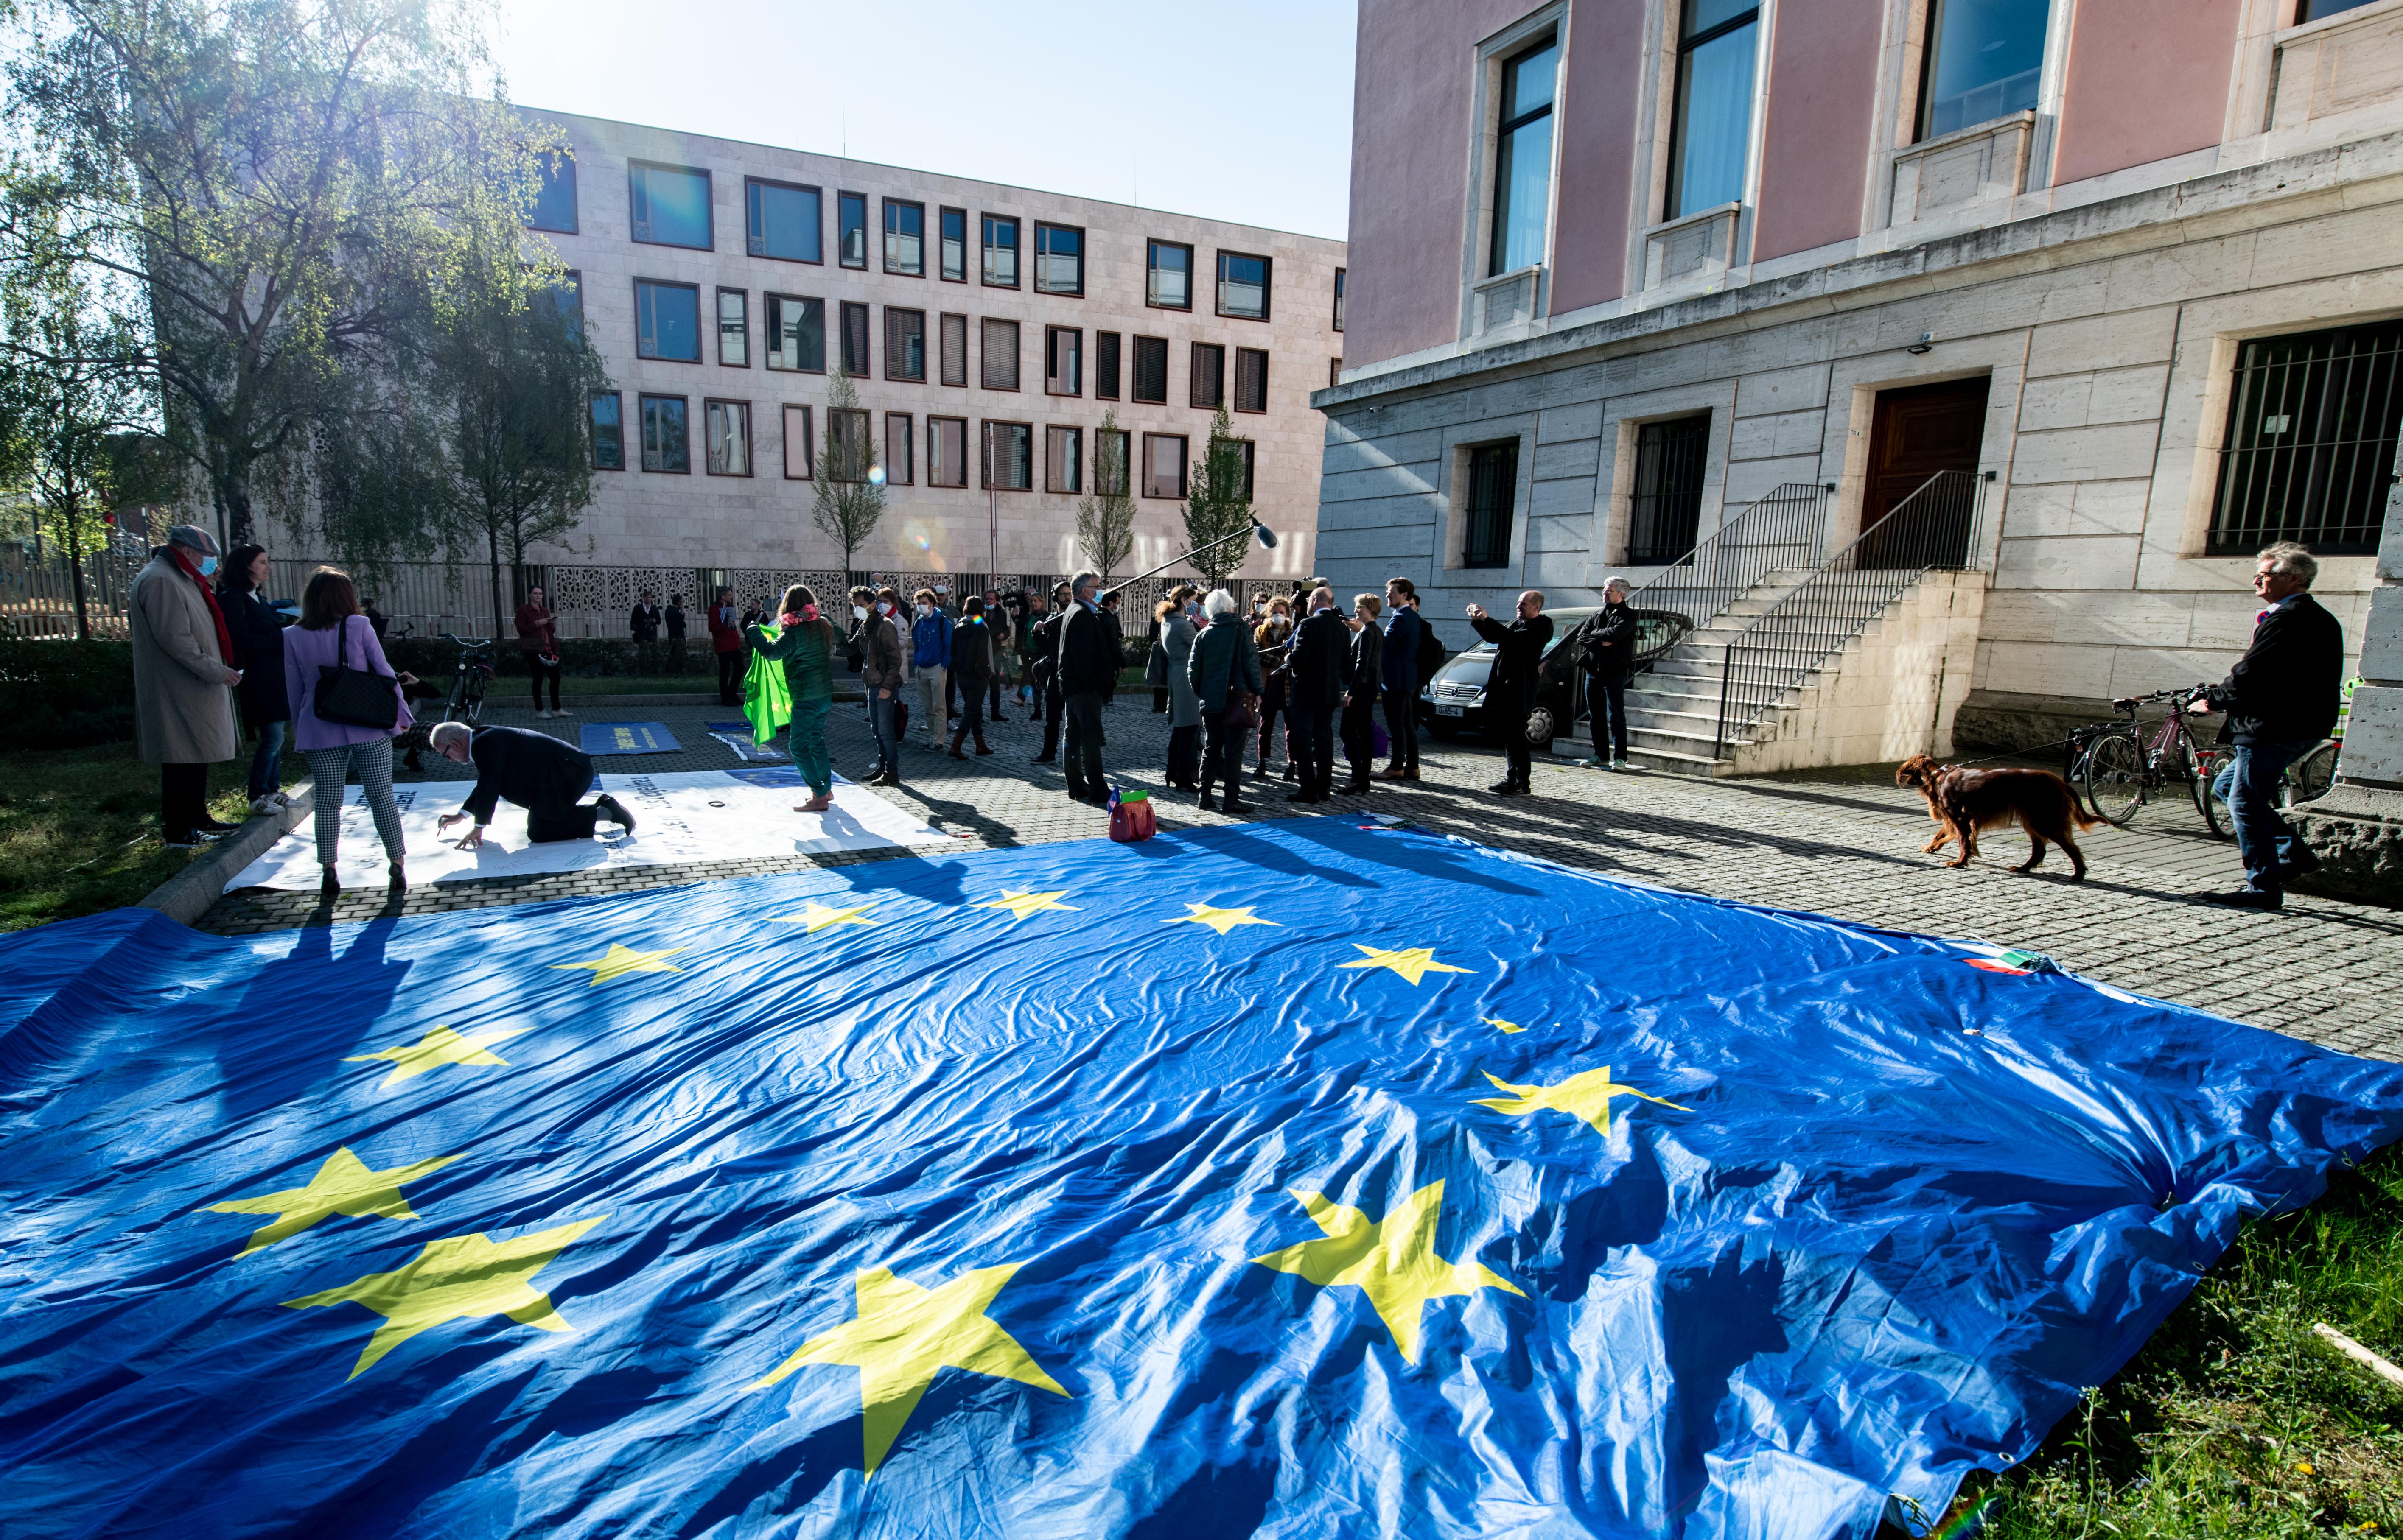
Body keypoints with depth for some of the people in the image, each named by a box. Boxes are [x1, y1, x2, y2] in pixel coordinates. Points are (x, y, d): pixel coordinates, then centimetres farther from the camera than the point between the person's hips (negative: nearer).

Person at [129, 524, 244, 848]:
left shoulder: (179, 579, 18)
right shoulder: (160, 580, -15)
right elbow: (174, 637, -22)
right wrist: (215, 671, -21)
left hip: (195, 692, 11)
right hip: (178, 694, -11)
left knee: (197, 757, 17)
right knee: (183, 760, -6)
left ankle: (197, 819, 27)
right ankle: (179, 831, 0)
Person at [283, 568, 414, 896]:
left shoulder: (294, 637, 3)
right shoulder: (359, 626, -2)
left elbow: (294, 690, 9)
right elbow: (384, 672, -3)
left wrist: (299, 731, 17)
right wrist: (401, 715, 4)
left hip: (321, 732, 2)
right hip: (369, 727, -1)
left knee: (328, 804, 7)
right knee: (382, 797, 1)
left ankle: (329, 874, 7)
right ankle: (398, 869, 2)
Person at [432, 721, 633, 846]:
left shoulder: (485, 744, -15)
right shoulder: (486, 739, 17)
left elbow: (489, 787, -15)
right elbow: (486, 785, 30)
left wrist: (479, 827, -6)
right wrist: (461, 816, 34)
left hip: (567, 773, -11)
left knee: (539, 832, -10)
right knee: (537, 821, 20)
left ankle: (603, 812, -10)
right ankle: (602, 806, 14)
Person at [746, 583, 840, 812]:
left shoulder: (794, 631, -16)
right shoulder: (823, 624, 7)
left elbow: (772, 652, -24)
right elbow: (838, 635, 29)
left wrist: (753, 631, -9)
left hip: (806, 697, -8)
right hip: (825, 694, 8)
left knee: (798, 745, -2)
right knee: (816, 740, 20)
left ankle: (819, 797, -4)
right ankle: (827, 789, 26)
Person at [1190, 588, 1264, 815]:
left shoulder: (1203, 635, 5)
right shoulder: (1242, 629, -3)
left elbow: (1193, 670, 4)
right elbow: (1252, 663, -9)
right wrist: (1258, 691, -3)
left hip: (1211, 700, 3)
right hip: (1237, 698, -3)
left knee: (1211, 748, 12)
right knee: (1234, 749, -1)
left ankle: (1205, 796, 13)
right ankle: (1232, 799, -1)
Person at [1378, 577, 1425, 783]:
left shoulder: (1401, 618, -16)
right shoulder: (1413, 618, 16)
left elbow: (1385, 643, -24)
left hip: (1397, 680, -10)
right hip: (1409, 679, 10)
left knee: (1397, 725, -5)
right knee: (1408, 724, 12)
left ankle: (1397, 768, -1)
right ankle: (1412, 767, 16)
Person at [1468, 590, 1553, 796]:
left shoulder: (1541, 626, -10)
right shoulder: (1518, 624, 17)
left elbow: (1514, 639, -24)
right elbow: (1494, 637, 21)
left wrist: (1487, 620, -27)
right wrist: (1478, 621, 4)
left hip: (1519, 691, -9)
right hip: (1503, 689, 9)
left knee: (1517, 738, -7)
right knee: (1509, 738, 13)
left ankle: (1523, 784, -1)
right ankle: (1512, 779, 21)